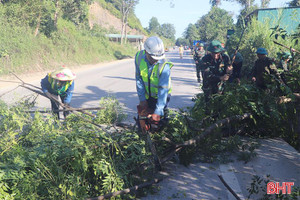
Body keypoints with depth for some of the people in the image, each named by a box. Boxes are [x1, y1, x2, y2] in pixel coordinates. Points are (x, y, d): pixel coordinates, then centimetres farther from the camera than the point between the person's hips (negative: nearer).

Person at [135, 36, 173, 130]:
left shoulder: (164, 66, -30)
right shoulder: (139, 57, -17)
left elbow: (163, 90, -30)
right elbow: (139, 79, -9)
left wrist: (158, 112, -33)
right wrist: (142, 99, -10)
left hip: (160, 96, -3)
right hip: (146, 95, 4)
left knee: (158, 121, -2)